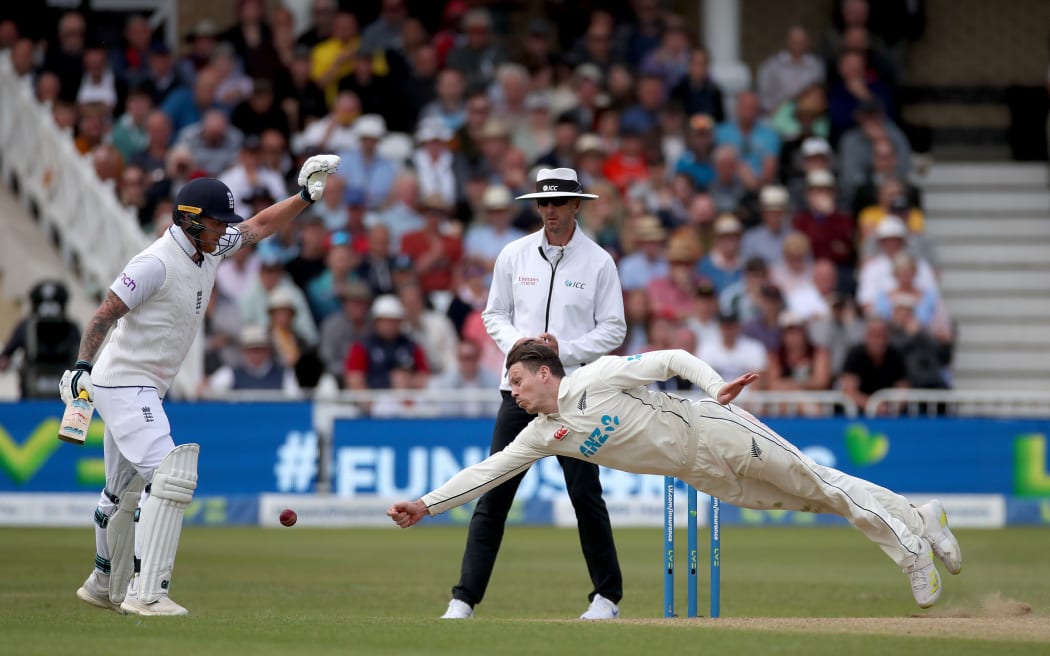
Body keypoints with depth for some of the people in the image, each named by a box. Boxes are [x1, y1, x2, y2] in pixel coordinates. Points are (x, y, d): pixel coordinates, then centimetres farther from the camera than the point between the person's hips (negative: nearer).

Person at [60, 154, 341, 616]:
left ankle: (105, 587, 37)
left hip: (145, 391, 10)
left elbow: (259, 228, 19)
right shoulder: (156, 263, -20)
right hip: (123, 384, -10)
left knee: (124, 491, 21)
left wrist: (305, 196, 9)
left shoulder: (209, 252, 6)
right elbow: (105, 314, -23)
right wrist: (82, 364, -33)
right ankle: (147, 594, -25)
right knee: (172, 477, -22)